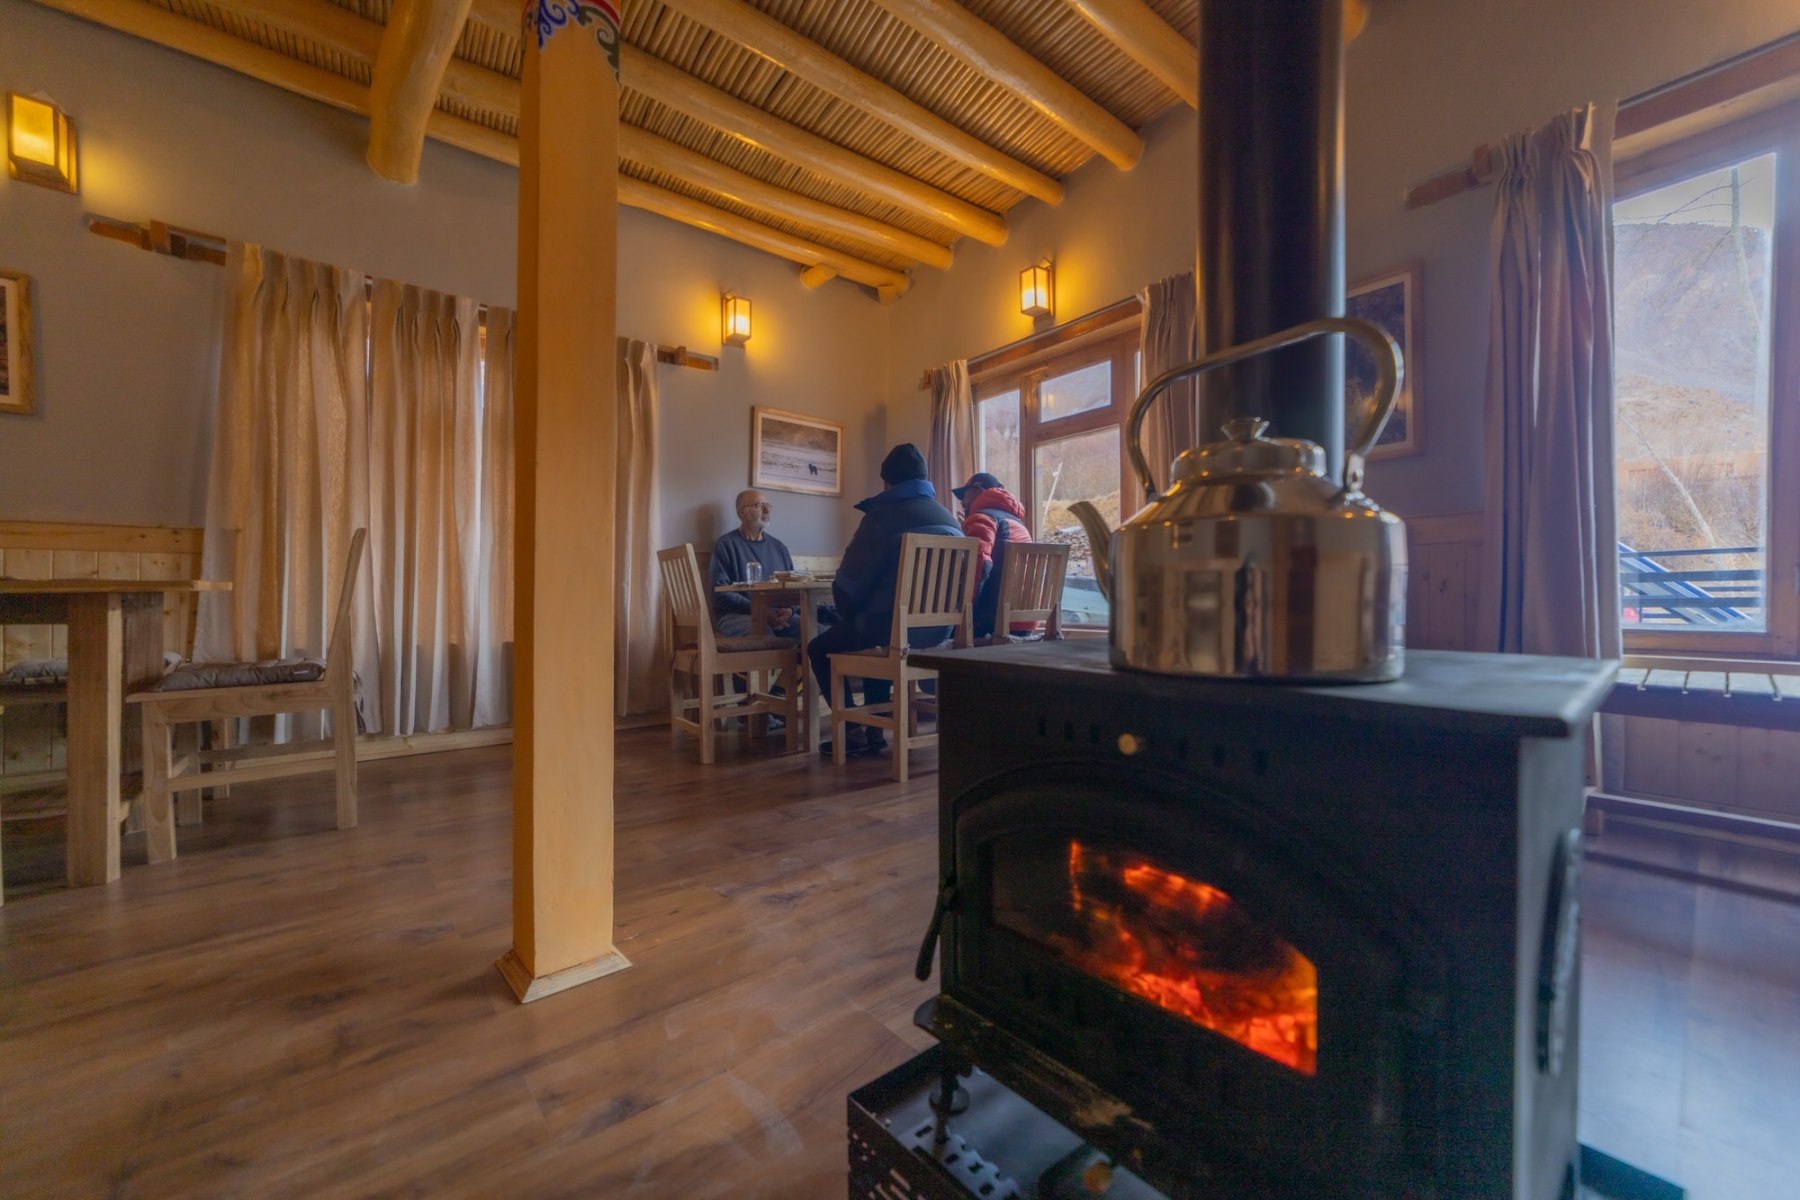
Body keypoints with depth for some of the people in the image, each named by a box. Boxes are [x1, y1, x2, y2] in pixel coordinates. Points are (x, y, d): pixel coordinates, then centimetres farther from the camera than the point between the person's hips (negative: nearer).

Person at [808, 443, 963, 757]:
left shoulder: (882, 516, -11)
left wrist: (849, 616, 12)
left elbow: (849, 583, -10)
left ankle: (853, 732, 14)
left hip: (893, 629, -7)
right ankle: (874, 729, 31)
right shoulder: (950, 519, 9)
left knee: (819, 649, 17)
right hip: (937, 629, 7)